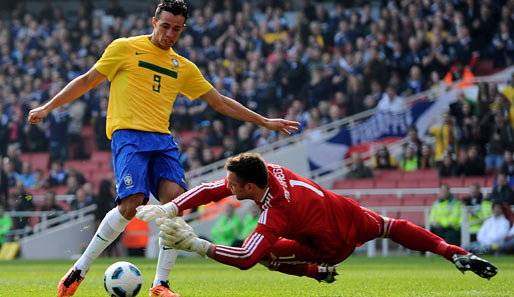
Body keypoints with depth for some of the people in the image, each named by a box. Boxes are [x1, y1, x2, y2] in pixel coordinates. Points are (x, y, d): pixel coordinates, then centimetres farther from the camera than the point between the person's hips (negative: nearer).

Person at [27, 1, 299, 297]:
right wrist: (47, 107, 4)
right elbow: (88, 80, 9)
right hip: (128, 135, -5)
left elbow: (222, 102, 24)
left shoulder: (184, 67, 19)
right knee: (131, 204, -23)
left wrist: (265, 122, 21)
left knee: (175, 200, -19)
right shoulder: (125, 48, 6)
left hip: (162, 139, 5)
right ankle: (80, 270, -7)